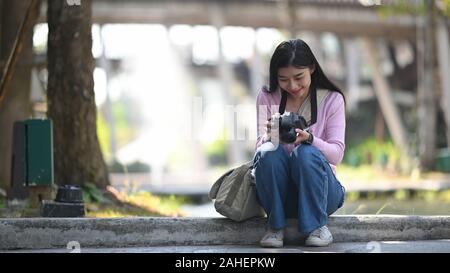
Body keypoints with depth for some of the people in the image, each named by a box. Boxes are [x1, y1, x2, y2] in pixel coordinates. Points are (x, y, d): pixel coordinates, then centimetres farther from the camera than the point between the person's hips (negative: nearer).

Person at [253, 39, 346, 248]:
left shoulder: (332, 99, 1)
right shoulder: (267, 98, 3)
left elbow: (337, 154, -9)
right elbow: (260, 145, -7)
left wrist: (309, 138, -29)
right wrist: (271, 136, -32)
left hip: (319, 192, -1)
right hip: (280, 194, 1)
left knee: (306, 153, -32)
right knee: (269, 153, -30)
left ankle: (317, 226, -16)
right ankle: (275, 226, -14)